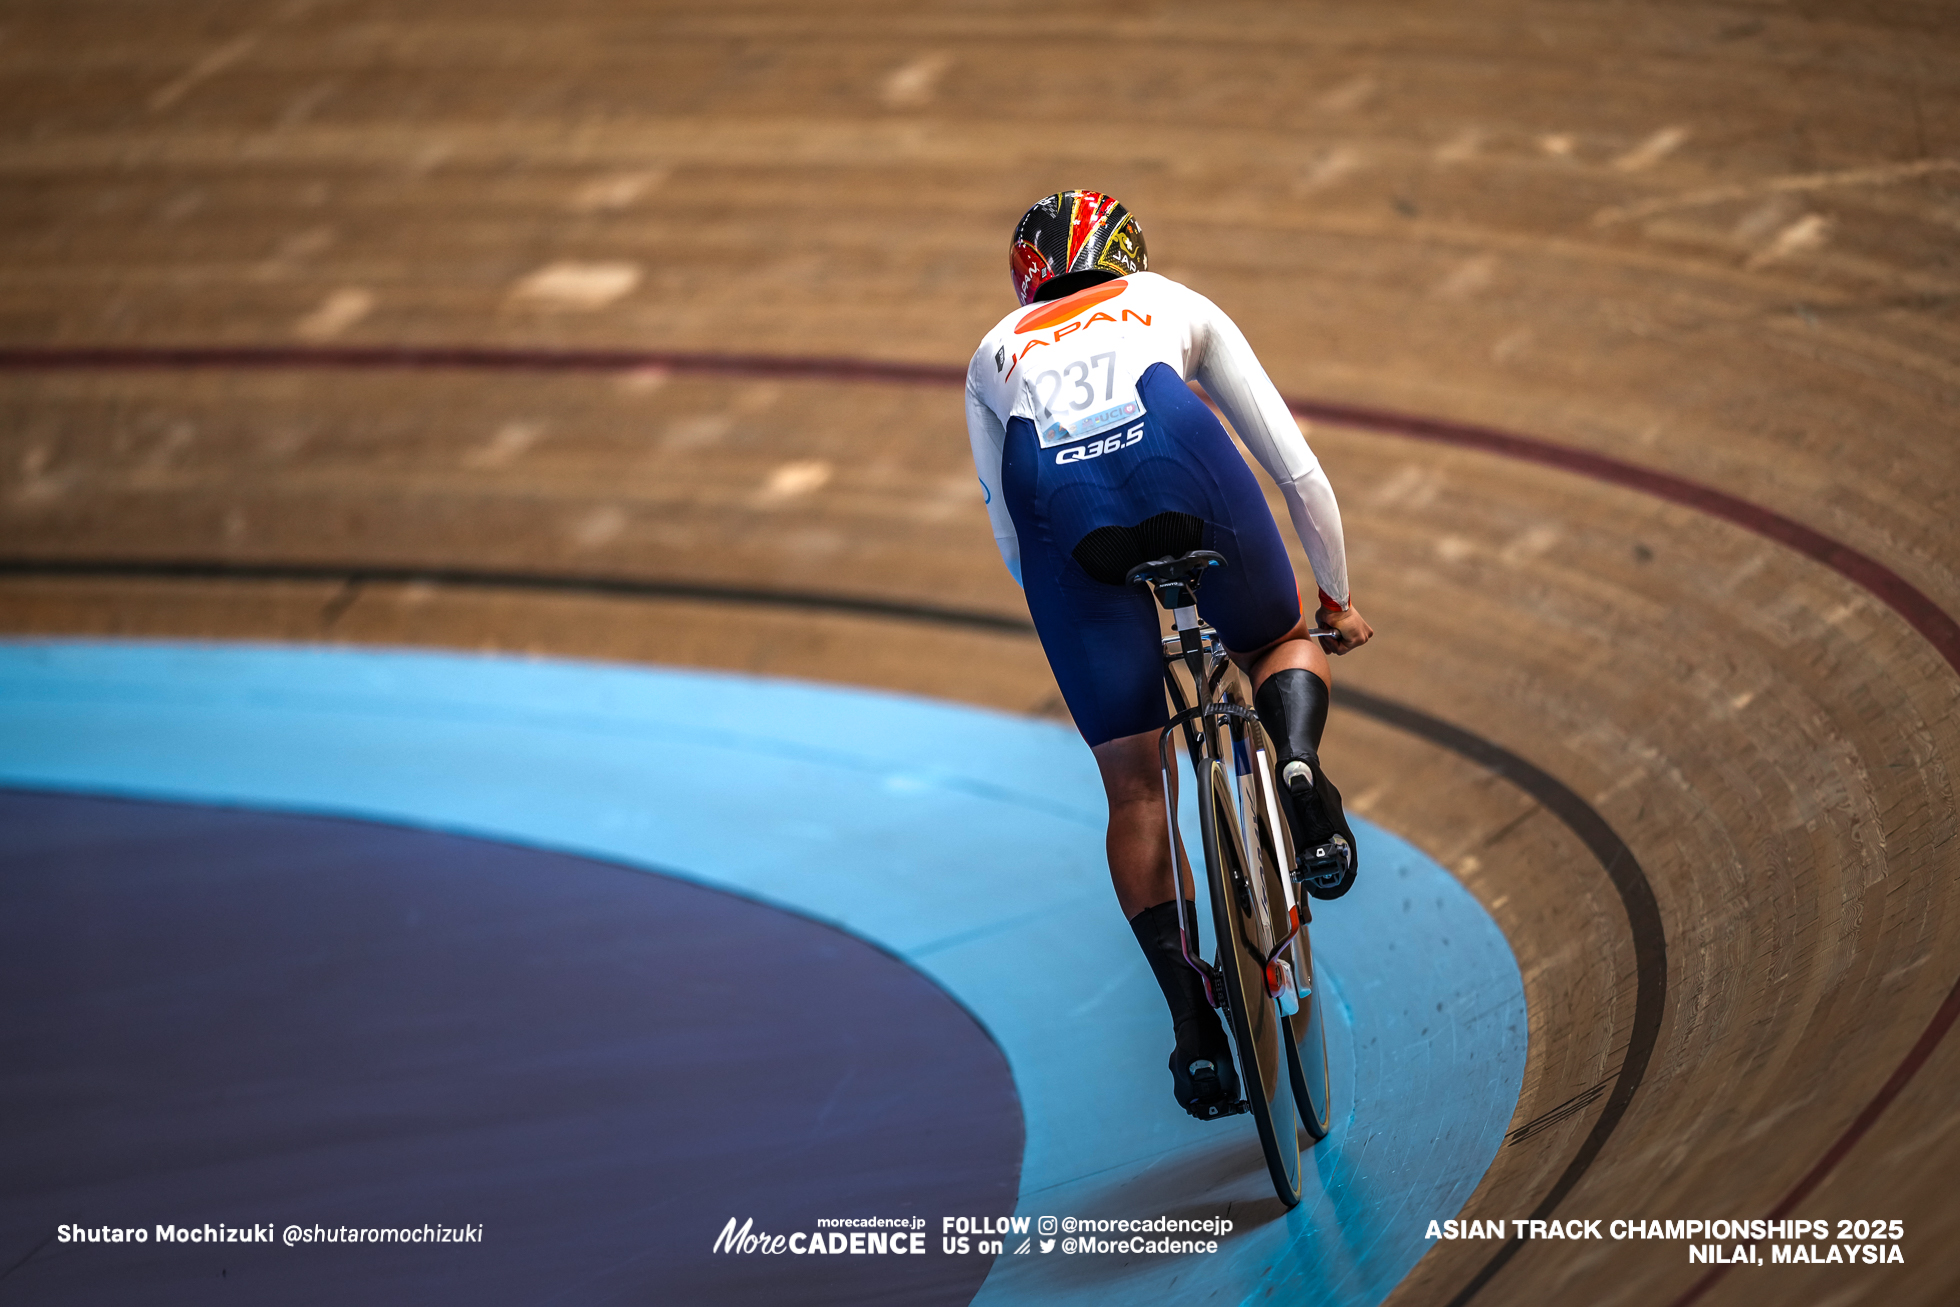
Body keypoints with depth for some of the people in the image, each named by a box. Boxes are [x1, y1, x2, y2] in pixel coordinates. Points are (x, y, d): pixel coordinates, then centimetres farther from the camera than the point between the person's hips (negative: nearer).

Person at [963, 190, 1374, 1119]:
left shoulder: (996, 354, 39)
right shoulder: (1176, 306, 36)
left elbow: (1008, 532, 36)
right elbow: (1299, 472, 34)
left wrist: (1084, 638, 48)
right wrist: (1336, 597, 47)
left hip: (1056, 503, 1)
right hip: (1178, 461, -1)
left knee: (1133, 787, 12)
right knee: (1281, 641, 31)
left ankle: (1193, 1024, 3)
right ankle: (1296, 763, -2)